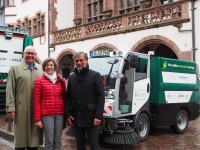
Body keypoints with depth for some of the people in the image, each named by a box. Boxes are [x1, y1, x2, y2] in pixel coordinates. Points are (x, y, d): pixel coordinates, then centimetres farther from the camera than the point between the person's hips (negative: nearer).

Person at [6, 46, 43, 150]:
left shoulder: (41, 69, 13)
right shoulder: (15, 69, 3)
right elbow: (10, 90, -2)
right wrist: (11, 108, -9)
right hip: (21, 109, -3)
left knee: (34, 137, 12)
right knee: (21, 137, 5)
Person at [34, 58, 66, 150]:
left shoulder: (61, 80, 9)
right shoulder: (39, 81, -2)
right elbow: (36, 101, -4)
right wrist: (37, 119, -7)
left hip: (59, 114, 4)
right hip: (47, 114, -3)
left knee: (57, 141, 9)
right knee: (49, 141, 0)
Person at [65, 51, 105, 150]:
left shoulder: (95, 75, -1)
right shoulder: (71, 77, 14)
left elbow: (100, 97, -7)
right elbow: (68, 97, 14)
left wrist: (98, 116, -15)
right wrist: (68, 114, 3)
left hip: (91, 118, -4)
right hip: (76, 119, 5)